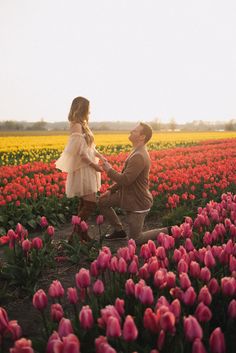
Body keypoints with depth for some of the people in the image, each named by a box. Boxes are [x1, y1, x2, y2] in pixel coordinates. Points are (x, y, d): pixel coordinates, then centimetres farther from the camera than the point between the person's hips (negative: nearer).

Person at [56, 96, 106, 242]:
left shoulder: (82, 125, 14)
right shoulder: (76, 125, -15)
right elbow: (80, 150, -21)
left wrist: (101, 157, 6)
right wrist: (94, 164, -16)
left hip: (88, 169, 10)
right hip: (83, 169, -10)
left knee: (85, 203, 12)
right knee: (91, 204, -10)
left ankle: (82, 234, 20)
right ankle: (74, 235, -3)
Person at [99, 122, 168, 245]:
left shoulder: (139, 157, -29)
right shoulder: (137, 152, 6)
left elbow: (125, 180, -32)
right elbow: (125, 178, 15)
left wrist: (109, 170, -16)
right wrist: (111, 190, 11)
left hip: (138, 202, -10)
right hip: (128, 196, 10)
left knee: (136, 239, 3)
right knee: (102, 201, 13)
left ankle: (169, 232, 11)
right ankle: (119, 230, 23)